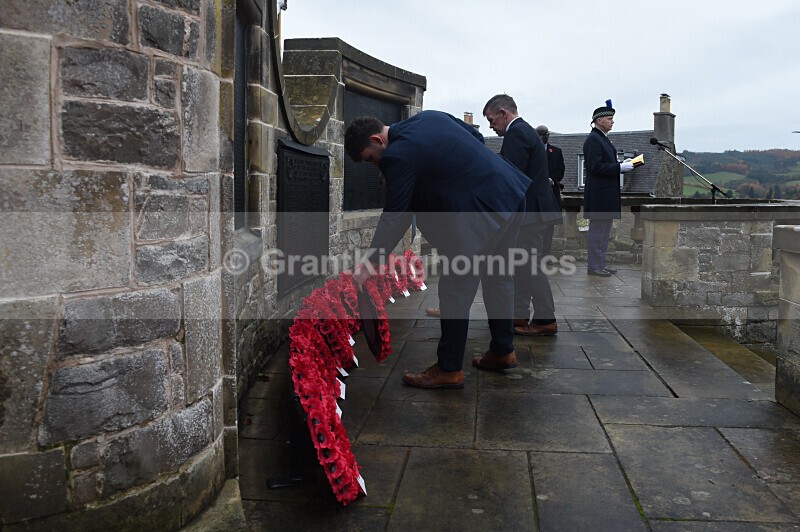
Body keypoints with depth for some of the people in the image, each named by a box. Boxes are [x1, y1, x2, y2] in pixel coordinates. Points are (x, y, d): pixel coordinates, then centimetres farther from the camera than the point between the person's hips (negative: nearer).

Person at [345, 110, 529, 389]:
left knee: (455, 289, -1)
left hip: (481, 209, -10)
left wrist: (369, 264, -6)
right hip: (512, 193, 10)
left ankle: (449, 370, 8)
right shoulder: (428, 116, 12)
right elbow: (476, 137, 20)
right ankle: (502, 352, 34)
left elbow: (394, 217, -12)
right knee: (498, 277, 20)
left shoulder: (399, 155, -14)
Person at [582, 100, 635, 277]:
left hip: (607, 194, 10)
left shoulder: (603, 139, 17)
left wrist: (622, 164, 7)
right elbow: (596, 167, -21)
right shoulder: (593, 139, -14)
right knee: (597, 230, -4)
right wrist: (620, 167, -20)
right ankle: (594, 266, 4)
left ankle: (601, 263, 22)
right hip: (599, 194, -10)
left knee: (605, 230, 14)